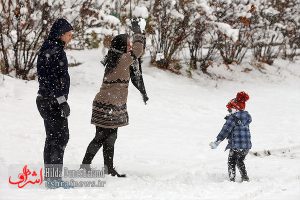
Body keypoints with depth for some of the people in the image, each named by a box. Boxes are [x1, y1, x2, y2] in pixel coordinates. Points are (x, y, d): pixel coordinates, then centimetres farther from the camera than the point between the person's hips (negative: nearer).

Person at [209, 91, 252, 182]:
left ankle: (232, 179, 4)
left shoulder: (233, 118, -14)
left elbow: (226, 130, -18)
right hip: (247, 145, 7)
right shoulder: (246, 116, 7)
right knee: (240, 162, 24)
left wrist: (218, 141, -17)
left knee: (231, 163, 8)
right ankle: (245, 178, 22)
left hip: (235, 146, -7)